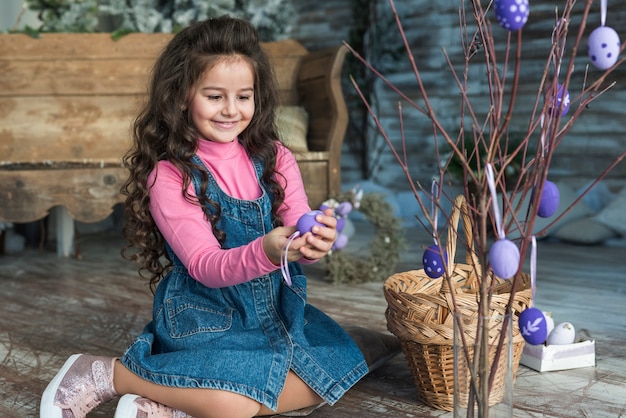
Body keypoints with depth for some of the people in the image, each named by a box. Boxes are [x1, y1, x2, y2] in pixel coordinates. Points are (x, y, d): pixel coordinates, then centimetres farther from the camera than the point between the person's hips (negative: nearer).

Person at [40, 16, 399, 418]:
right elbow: (205, 267, -19)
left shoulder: (275, 160, 2)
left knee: (317, 384, -12)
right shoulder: (169, 177, -12)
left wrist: (315, 240, -32)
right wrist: (264, 252, -39)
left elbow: (298, 231, -7)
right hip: (202, 315, -6)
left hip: (275, 307, 6)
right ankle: (100, 374, -6)